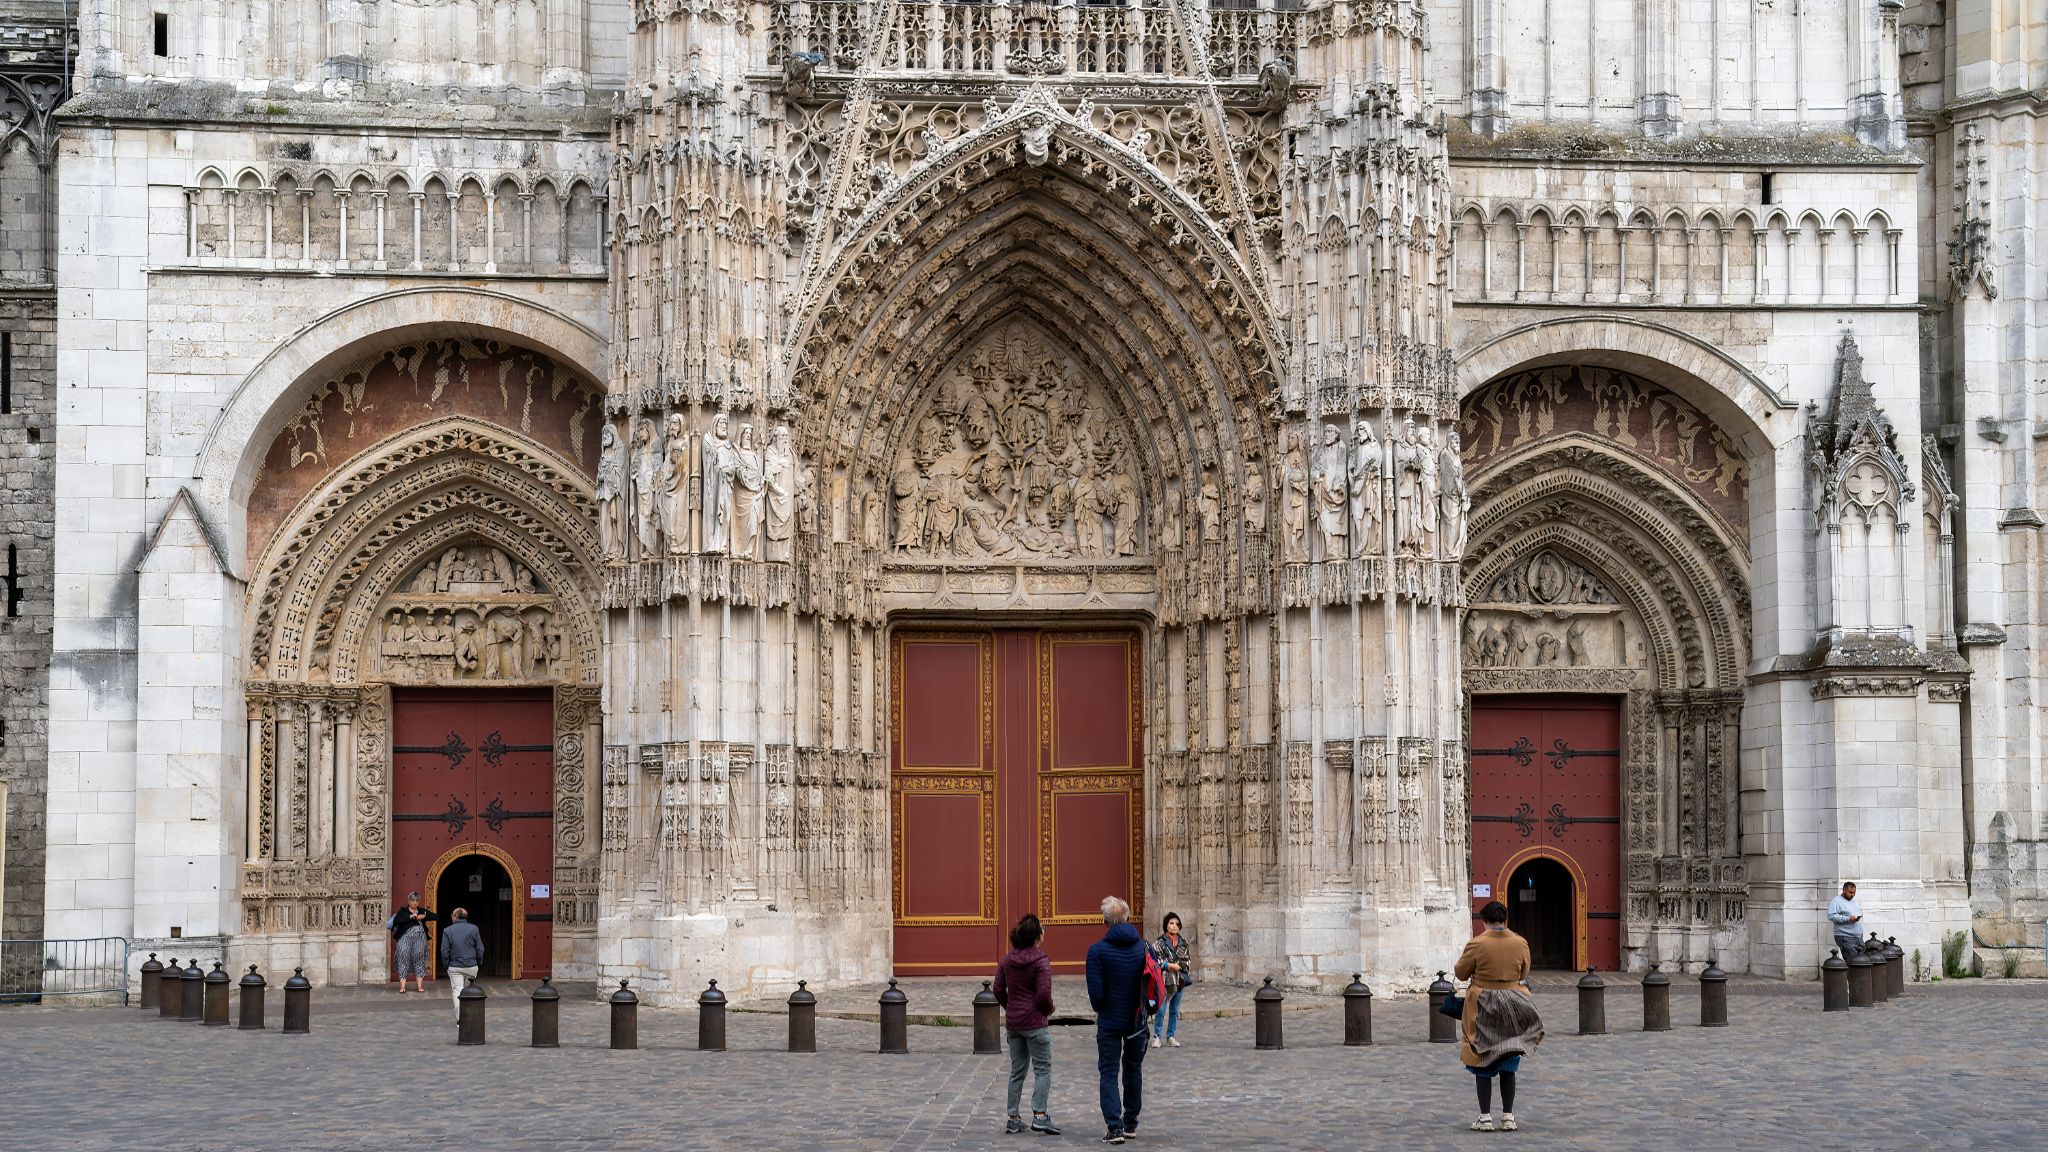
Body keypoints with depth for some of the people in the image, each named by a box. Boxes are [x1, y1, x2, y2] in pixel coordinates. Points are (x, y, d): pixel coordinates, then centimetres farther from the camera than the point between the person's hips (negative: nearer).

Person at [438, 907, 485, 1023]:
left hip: (454, 967, -1)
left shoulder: (447, 931, -5)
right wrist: (479, 963, 12)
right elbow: (480, 949, 0)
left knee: (457, 991, 1)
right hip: (471, 966, 1)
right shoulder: (474, 929, -1)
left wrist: (446, 965, 5)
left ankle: (459, 1019, -7)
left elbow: (444, 951, -5)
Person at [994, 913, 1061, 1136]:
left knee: (1017, 1070, 13)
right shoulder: (1041, 961, -14)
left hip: (1012, 1022, 6)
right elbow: (1044, 994, -19)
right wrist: (1049, 1009, 0)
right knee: (1043, 1069, 0)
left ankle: (1013, 1118, 14)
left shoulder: (1007, 961, 6)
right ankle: (1039, 1115, -9)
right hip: (1035, 1022, -6)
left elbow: (999, 990, 7)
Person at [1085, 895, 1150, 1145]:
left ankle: (1115, 1127, -10)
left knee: (1109, 1073, 1)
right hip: (1137, 1020, 3)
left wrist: (1100, 1010, 6)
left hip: (1110, 1021, -3)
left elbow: (1096, 993, -14)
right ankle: (1130, 1124, 23)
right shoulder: (1143, 946, -2)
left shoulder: (1098, 950, -13)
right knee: (1133, 1071, 17)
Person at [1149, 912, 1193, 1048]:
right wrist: (1170, 965, -15)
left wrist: (1177, 965, -7)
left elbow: (1188, 960, 10)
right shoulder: (1160, 942, -4)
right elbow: (1155, 959, -9)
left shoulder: (1183, 942, 9)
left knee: (1175, 1010, 10)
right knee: (1161, 1010, -8)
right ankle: (1157, 1036, 1)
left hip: (1180, 980, 5)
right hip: (1166, 980, -5)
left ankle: (1170, 1036, 19)